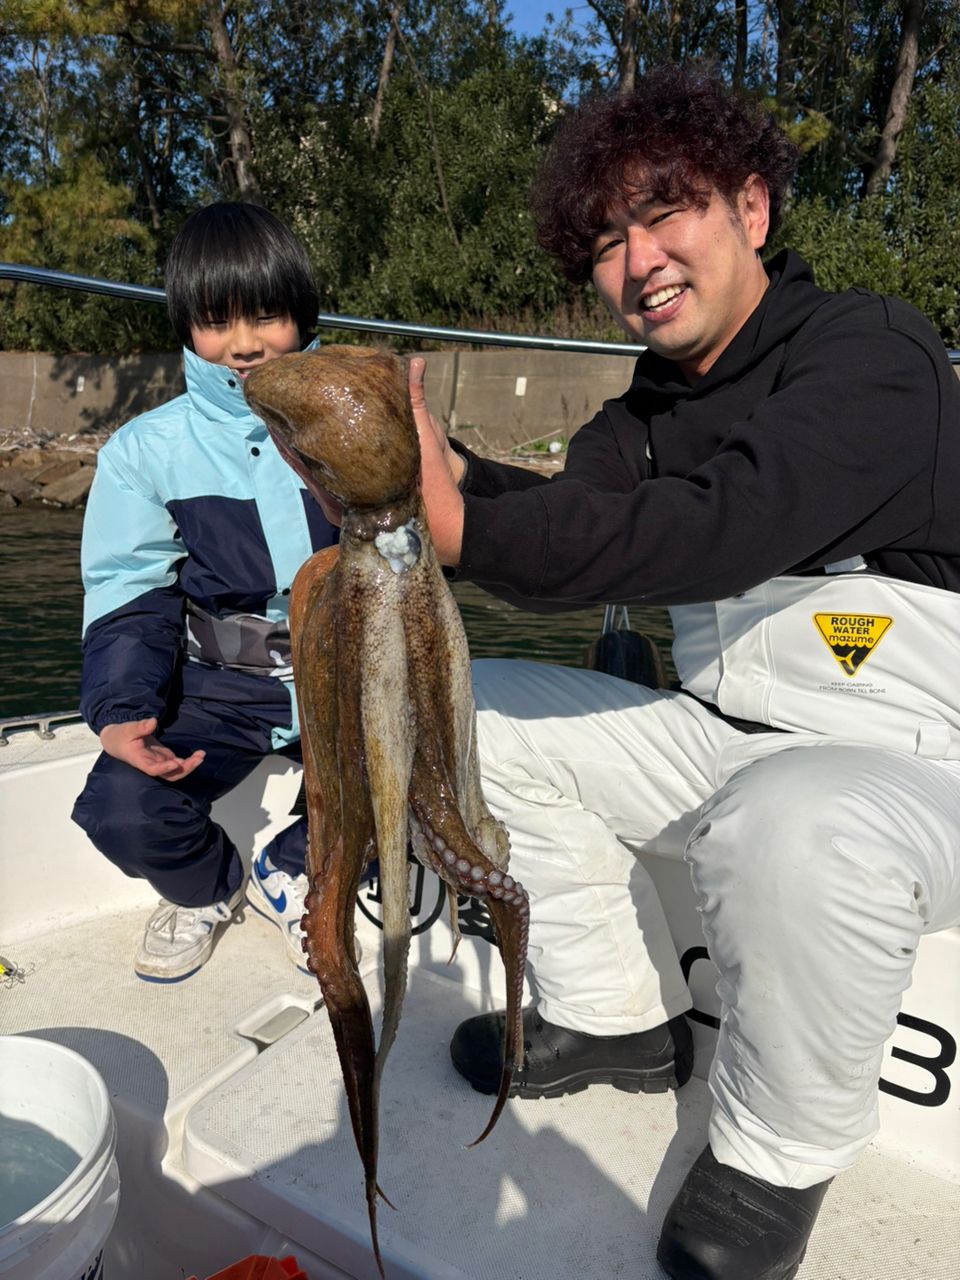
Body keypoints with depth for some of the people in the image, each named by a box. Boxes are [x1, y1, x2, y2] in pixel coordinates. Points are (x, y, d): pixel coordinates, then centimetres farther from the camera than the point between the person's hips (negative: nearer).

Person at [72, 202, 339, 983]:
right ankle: (207, 888, 16)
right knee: (121, 810, -23)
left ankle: (292, 871, 10)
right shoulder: (148, 449, 1)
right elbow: (129, 597, 1)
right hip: (218, 686, 0)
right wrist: (121, 709, -16)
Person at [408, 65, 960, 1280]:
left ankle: (776, 1154, -8)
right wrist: (449, 472, -25)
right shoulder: (650, 408, 9)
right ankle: (618, 1018, 10)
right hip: (730, 739, 7)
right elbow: (570, 535, -7)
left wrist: (466, 531, -42)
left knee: (794, 823, -40)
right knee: (475, 711, 1)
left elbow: (723, 529, -33)